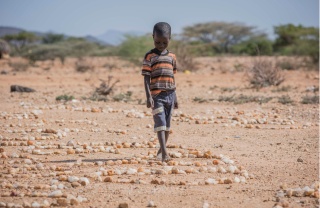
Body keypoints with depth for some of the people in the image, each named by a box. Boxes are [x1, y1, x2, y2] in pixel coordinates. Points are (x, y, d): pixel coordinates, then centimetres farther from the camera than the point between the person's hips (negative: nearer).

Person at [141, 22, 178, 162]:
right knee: (160, 123, -12)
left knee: (167, 124, 10)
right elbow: (146, 78, -5)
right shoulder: (149, 56, -2)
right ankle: (164, 152, -18)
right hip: (157, 95, -5)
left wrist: (175, 97, 19)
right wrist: (148, 97, -14)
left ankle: (162, 150, 24)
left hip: (170, 94, 5)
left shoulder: (172, 57, 12)